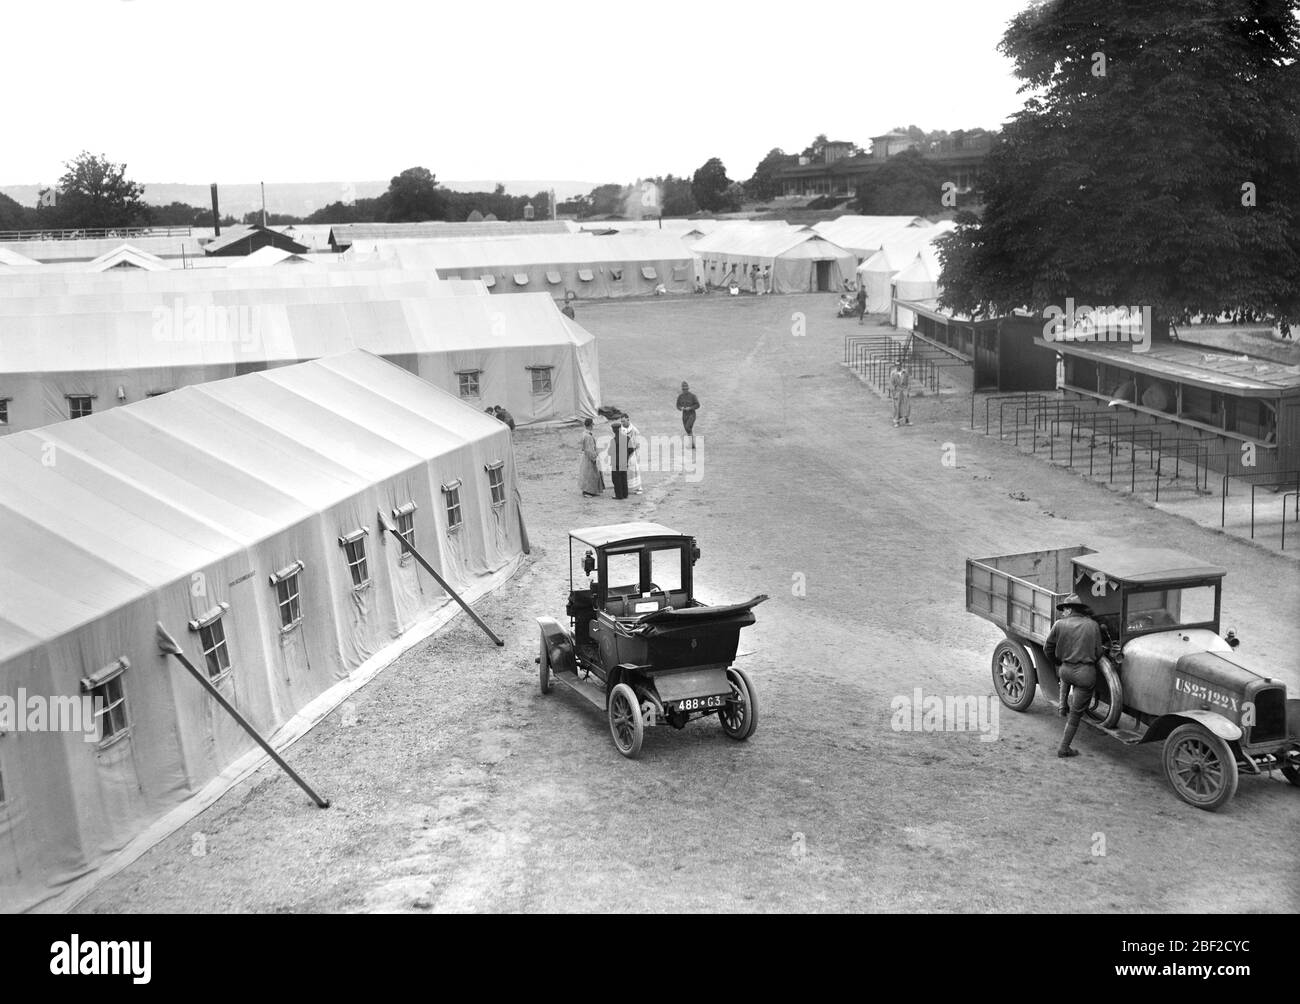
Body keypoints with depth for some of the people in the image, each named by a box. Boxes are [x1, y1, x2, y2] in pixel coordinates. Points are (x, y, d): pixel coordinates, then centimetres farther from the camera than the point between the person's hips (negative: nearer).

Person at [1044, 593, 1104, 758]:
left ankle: (1063, 705, 37)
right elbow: (1098, 653, 4)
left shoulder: (1059, 625, -2)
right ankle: (1064, 747, 14)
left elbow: (1048, 650, 7)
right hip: (1086, 674, -1)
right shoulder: (1093, 625, 1)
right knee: (1076, 714, 10)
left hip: (1065, 671, 1)